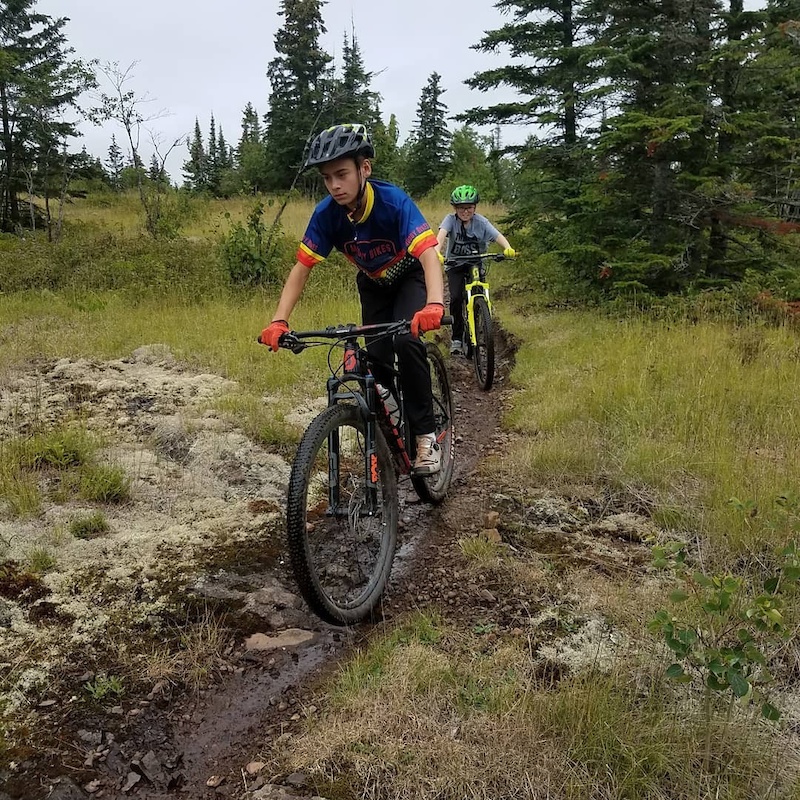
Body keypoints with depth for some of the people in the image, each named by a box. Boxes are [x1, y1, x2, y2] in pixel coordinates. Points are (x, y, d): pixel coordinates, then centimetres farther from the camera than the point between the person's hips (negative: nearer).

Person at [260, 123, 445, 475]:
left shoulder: (393, 201, -35)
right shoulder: (326, 214, -24)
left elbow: (429, 255, -46)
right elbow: (301, 268, -21)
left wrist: (434, 305, -65)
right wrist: (278, 321, -35)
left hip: (411, 277, -4)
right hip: (373, 284, 4)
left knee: (406, 341, -28)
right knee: (377, 359, -7)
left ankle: (426, 433, -16)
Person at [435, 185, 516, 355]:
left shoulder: (480, 221, -16)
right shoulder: (451, 219, -17)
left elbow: (497, 235, -29)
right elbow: (441, 234, -35)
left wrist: (508, 248, -50)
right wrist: (437, 252, -56)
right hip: (455, 264, -1)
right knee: (456, 298, -18)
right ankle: (457, 338, -4)